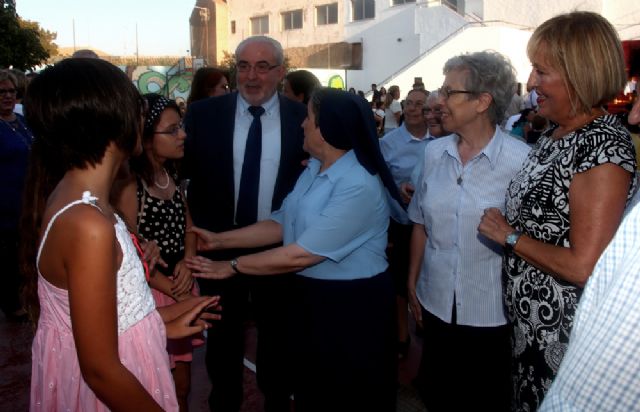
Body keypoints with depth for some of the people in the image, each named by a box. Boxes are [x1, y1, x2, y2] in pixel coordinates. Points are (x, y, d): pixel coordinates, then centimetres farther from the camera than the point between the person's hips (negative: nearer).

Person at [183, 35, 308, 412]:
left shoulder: (303, 118, -7)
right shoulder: (204, 114, -6)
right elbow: (181, 170, -6)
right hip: (219, 244, 1)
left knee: (277, 333, 21)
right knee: (223, 334, 21)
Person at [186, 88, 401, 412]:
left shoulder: (358, 186, -27)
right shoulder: (314, 168, 3)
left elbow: (301, 254, -27)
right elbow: (283, 224, 5)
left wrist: (232, 267, -19)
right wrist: (220, 239, -1)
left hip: (351, 305, -8)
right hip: (311, 297, 8)